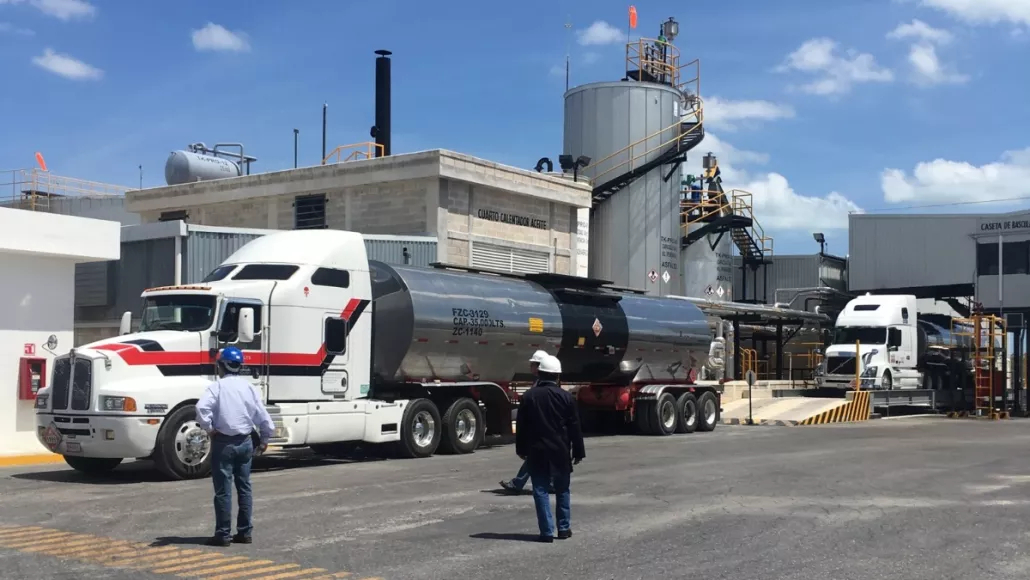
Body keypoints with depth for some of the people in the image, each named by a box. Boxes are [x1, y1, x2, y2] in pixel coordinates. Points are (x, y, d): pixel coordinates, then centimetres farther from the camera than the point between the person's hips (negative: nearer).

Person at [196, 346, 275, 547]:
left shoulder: (217, 386, -9)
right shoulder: (249, 387, 5)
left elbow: (202, 408, -27)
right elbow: (263, 416, 5)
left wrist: (209, 428, -13)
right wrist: (264, 439, 17)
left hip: (223, 442, -5)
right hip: (245, 442, 5)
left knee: (223, 490, -1)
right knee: (244, 487, 12)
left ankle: (223, 534, 2)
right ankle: (244, 532, 15)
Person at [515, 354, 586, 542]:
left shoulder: (529, 396, -1)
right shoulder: (565, 397, -4)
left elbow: (521, 426, 3)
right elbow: (574, 427, -1)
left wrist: (521, 449, 13)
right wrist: (578, 451, 6)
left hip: (537, 451, 0)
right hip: (560, 451, 0)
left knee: (541, 491, 3)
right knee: (562, 491, 14)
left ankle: (547, 532, 0)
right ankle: (564, 528, 18)